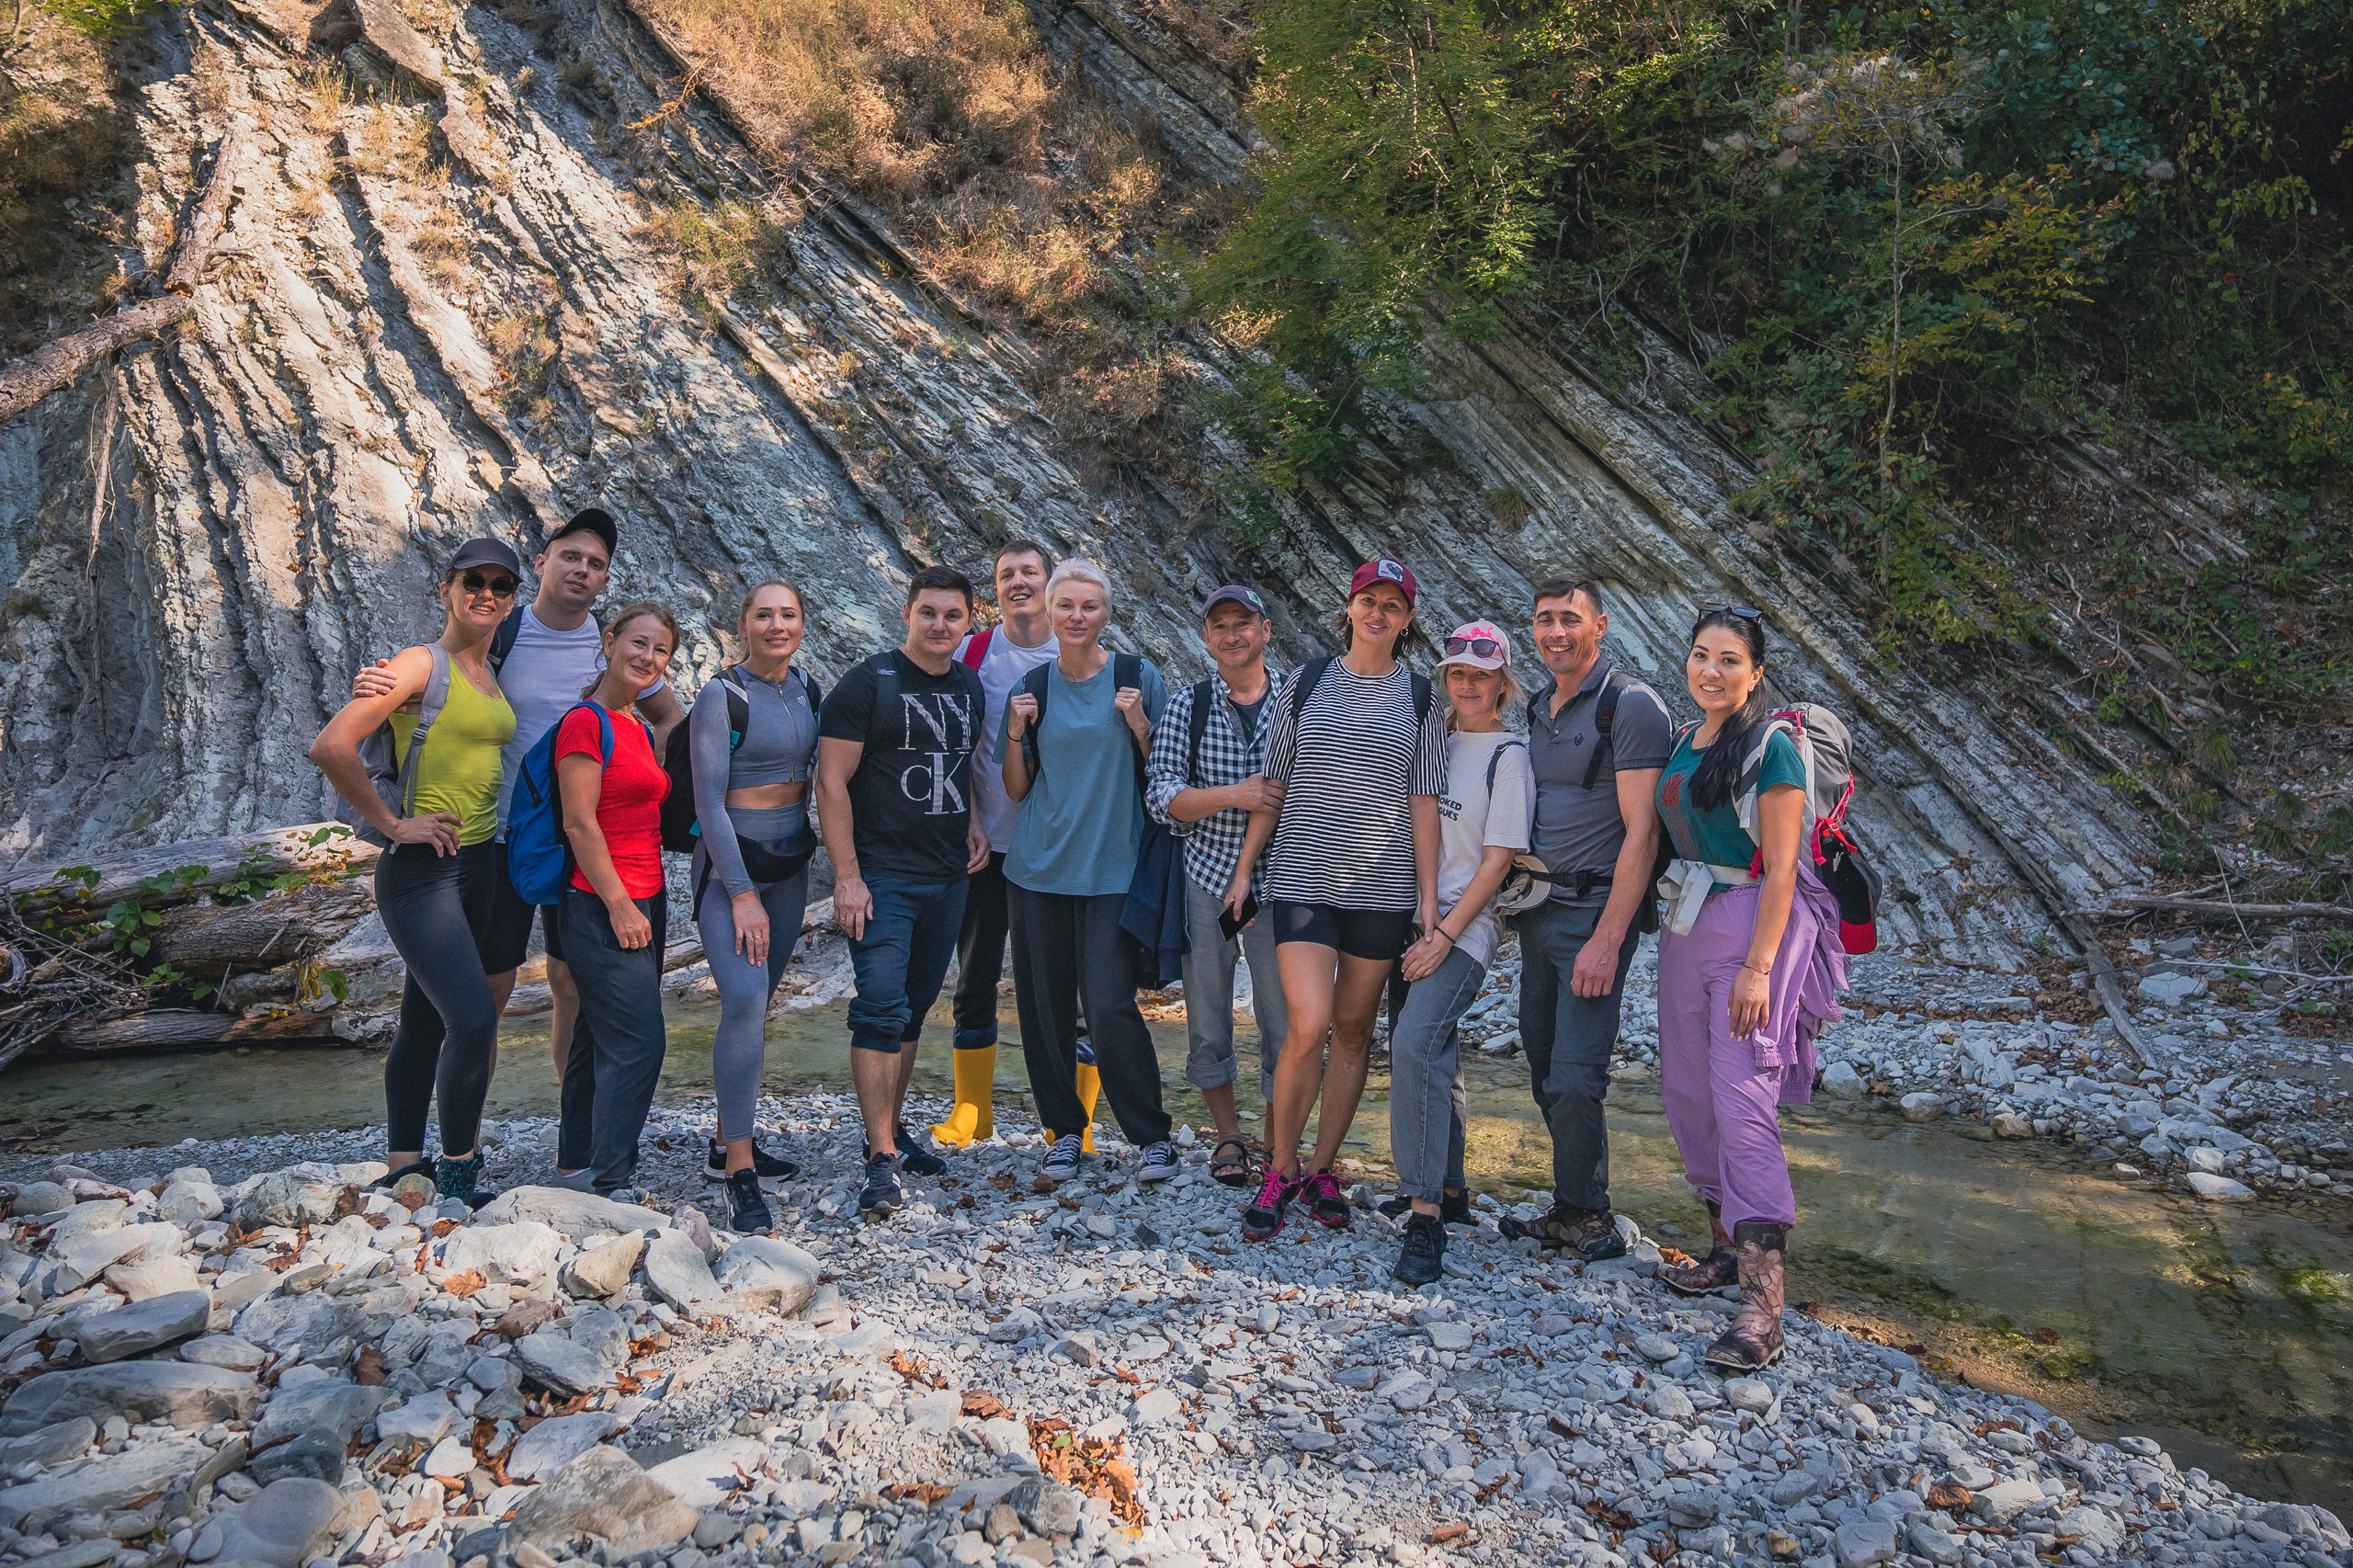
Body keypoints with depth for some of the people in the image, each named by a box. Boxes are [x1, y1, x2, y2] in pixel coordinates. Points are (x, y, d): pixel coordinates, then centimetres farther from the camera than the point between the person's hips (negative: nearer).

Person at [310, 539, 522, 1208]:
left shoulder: (491, 677, 12)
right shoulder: (422, 664, -11)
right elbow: (331, 747, -21)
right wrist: (393, 824, -14)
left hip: (479, 868, 8)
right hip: (421, 872, -8)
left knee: (424, 1023, 15)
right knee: (474, 1020, -14)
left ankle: (403, 1168, 24)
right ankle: (457, 1177, 1)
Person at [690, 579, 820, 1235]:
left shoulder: (806, 689, 7)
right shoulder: (723, 696, -11)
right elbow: (708, 802, -14)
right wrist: (742, 894, -17)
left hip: (790, 861, 6)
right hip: (729, 861, -6)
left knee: (756, 1003, 11)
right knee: (744, 1000, -19)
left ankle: (729, 1138, 25)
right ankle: (740, 1175, -15)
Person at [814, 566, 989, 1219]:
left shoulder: (969, 686, 11)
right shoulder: (869, 683, -7)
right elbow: (832, 782, -10)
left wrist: (974, 821, 6)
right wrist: (847, 876, -15)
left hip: (948, 878, 6)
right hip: (881, 876, -6)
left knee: (914, 1008, 14)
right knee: (882, 1007, -12)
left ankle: (893, 1127, 27)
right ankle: (882, 1159, -10)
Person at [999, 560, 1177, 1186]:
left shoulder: (1137, 677, 1)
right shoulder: (1032, 687, 7)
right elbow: (1016, 788, 10)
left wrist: (1139, 724, -13)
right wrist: (1017, 732, -6)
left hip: (1111, 869, -3)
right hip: (1038, 868, 3)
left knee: (1109, 1005, -10)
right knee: (1045, 1005, 6)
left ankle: (1152, 1134, 6)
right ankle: (1064, 1130, 22)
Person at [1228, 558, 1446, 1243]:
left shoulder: (1419, 699, 6)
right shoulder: (1306, 681, 5)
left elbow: (1423, 802, 5)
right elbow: (1273, 785, 8)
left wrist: (1428, 895, 0)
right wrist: (1244, 868, 6)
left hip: (1383, 885, 1)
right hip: (1303, 878, -1)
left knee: (1353, 1030, 7)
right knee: (1309, 1026, -12)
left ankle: (1322, 1167, 22)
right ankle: (1280, 1169, 6)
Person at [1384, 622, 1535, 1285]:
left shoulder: (1508, 756, -5)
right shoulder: (1435, 742, 13)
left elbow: (1498, 859, -9)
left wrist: (1445, 935, -14)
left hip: (1467, 923, -6)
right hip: (1416, 915, 6)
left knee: (1415, 1043, -22)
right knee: (1433, 1054, 11)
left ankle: (1425, 1216, -17)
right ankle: (1450, 1187, 27)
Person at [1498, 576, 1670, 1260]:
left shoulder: (1631, 706, -11)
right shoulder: (1538, 707, 13)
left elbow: (1641, 832, -16)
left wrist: (1607, 940, -19)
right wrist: (1519, 896, 12)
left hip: (1595, 910, -8)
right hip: (1539, 908, 8)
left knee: (1574, 1077, -9)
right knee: (1544, 1070, 11)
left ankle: (1582, 1211, 9)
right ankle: (1576, 1211, 23)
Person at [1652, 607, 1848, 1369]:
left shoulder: (1771, 748, -11)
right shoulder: (1685, 743, 12)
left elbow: (1780, 870, -15)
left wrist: (1758, 967, -21)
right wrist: (1672, 927, 14)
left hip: (1753, 925, -8)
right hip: (1687, 925, 8)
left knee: (1743, 1104, -13)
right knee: (1688, 1092, 12)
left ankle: (1762, 1305, -12)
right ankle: (1727, 1249, 27)